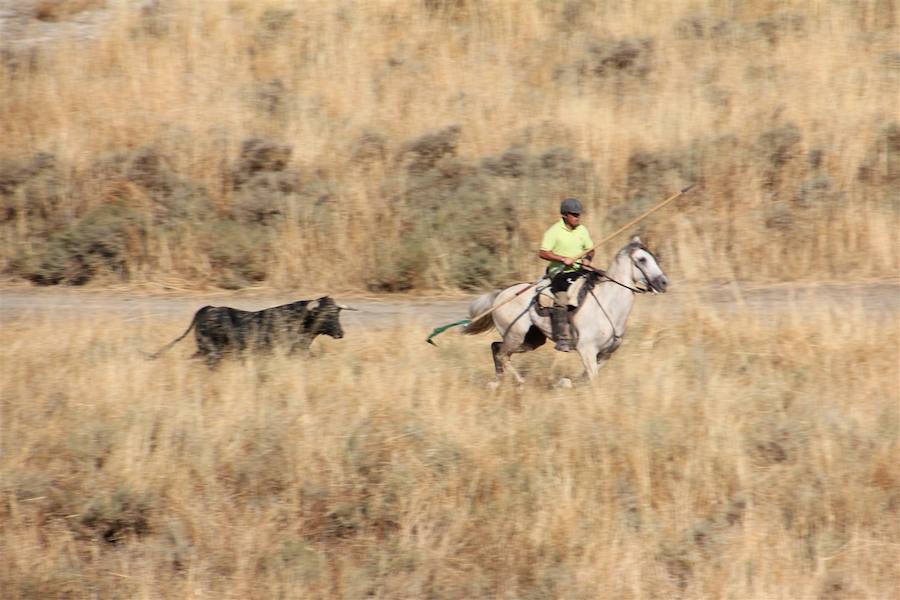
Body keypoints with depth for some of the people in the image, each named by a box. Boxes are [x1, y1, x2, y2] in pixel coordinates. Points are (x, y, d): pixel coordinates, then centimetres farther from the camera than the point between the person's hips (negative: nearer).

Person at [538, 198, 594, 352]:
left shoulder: (582, 230, 9)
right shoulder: (554, 231, -8)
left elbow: (590, 249, 20)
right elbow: (543, 253, -13)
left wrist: (588, 258, -4)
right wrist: (564, 259, -21)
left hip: (578, 270, 6)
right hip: (559, 271, -6)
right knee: (561, 300, -24)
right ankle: (563, 339, -26)